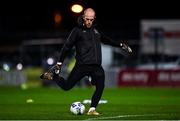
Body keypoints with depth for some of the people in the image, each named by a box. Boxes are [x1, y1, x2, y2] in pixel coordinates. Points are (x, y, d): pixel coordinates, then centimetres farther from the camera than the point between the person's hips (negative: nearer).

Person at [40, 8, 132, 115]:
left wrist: (121, 45, 32)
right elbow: (67, 47, 0)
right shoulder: (77, 30, -1)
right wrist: (59, 63, -3)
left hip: (96, 66, 4)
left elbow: (106, 40, 35)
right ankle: (53, 75, 25)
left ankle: (92, 110, -1)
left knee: (100, 87, -14)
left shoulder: (95, 30, 16)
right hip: (82, 65, -4)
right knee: (66, 86, -2)